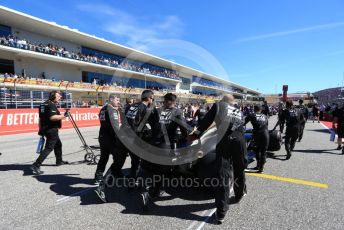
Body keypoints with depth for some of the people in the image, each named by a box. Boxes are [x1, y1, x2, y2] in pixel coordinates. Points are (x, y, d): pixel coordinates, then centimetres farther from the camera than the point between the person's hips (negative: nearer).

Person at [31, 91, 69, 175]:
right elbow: (52, 117, -29)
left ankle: (59, 161, 36)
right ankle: (36, 166, -11)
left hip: (45, 129, 11)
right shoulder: (52, 105, -16)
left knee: (58, 144, 23)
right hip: (52, 130, -10)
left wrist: (41, 129, 21)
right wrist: (63, 115, -20)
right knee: (48, 148, -8)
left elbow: (41, 118, 17)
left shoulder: (43, 104, 14)